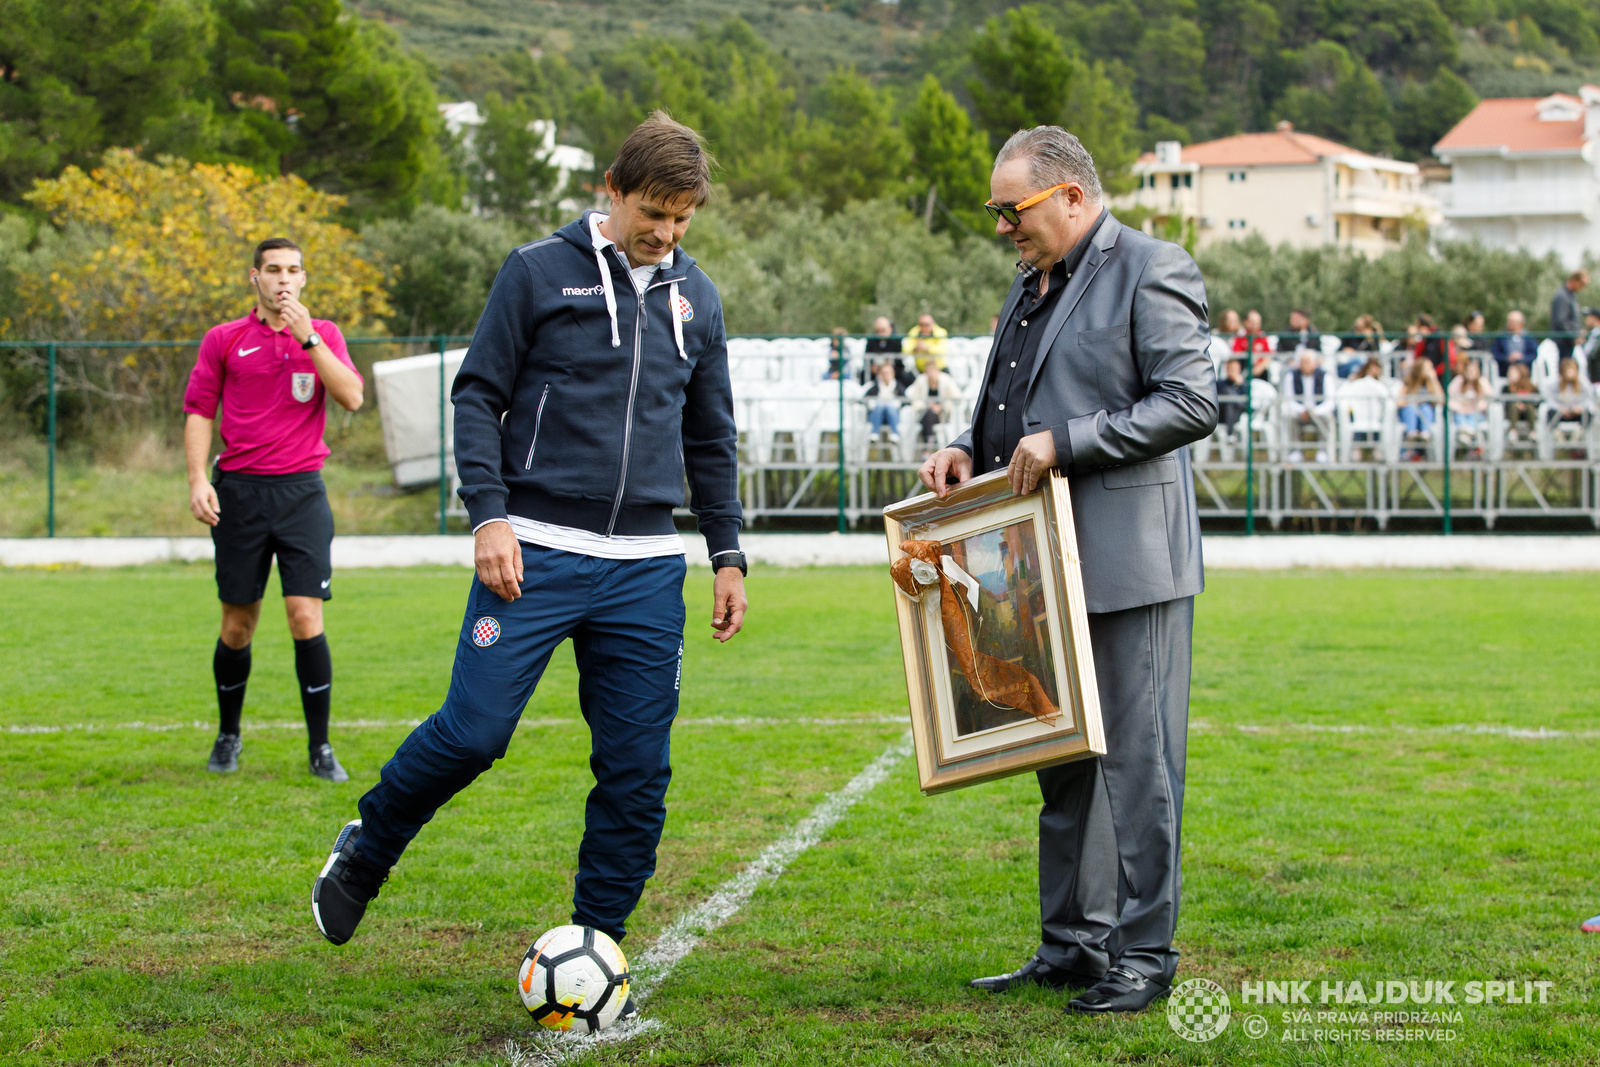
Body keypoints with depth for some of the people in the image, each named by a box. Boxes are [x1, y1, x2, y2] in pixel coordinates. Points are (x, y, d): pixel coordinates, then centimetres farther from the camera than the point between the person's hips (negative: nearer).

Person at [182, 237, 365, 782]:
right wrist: (197, 480, -3)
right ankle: (227, 737, 24)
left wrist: (308, 338, -14)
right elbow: (198, 411, 9)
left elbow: (351, 397, -7)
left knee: (306, 618, -9)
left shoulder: (323, 334, 8)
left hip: (301, 491, -1)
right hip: (239, 491, 1)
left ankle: (320, 747, -1)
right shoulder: (224, 340, 8)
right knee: (237, 624, 6)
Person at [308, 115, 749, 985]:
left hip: (645, 568, 4)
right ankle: (365, 853, 18)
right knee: (472, 732, -9)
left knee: (637, 770, 0)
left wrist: (728, 556, 16)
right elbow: (478, 396, 0)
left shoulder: (695, 299, 13)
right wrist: (489, 515, -12)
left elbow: (711, 439, 21)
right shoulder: (540, 271, 0)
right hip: (534, 552, -4)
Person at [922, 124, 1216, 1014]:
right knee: (1062, 761, 13)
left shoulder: (1152, 271, -7)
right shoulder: (1032, 286, 19)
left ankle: (1143, 954, 4)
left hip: (1129, 564, -9)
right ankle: (1072, 945, 21)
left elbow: (1192, 402, -16)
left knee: (1137, 759, -3)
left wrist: (1065, 442, -19)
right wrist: (972, 451, 8)